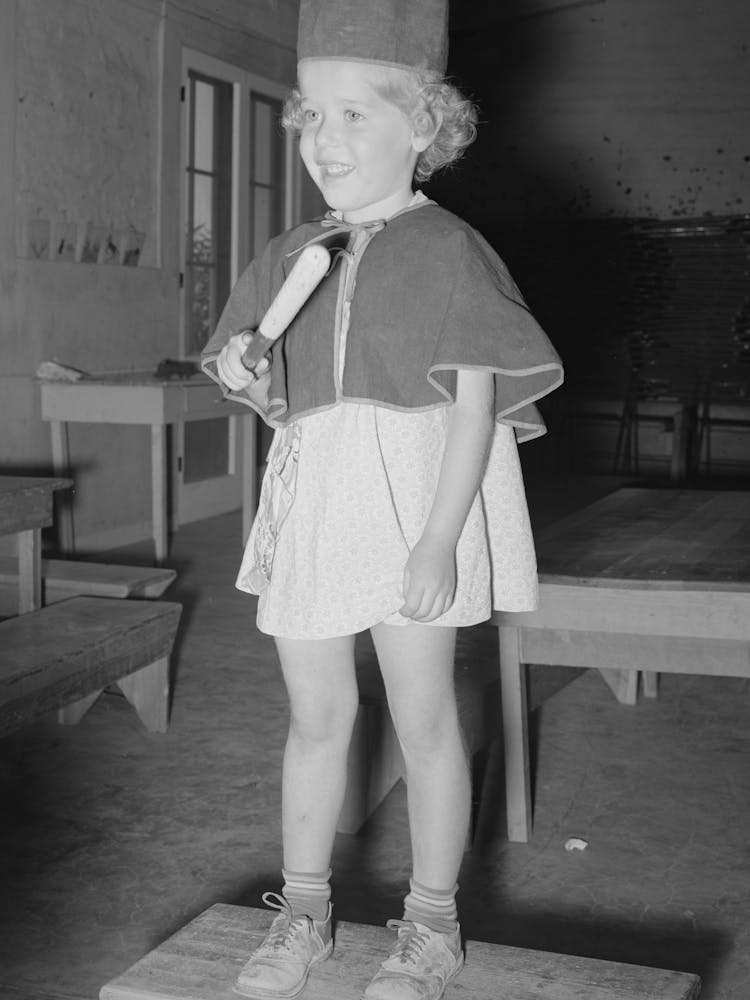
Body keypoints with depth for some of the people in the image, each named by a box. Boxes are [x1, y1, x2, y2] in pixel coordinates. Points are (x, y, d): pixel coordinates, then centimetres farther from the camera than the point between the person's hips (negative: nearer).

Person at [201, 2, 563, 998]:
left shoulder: (447, 250, -7)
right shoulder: (290, 256, 10)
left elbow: (476, 400, -11)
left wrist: (439, 540, -18)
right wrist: (239, 370, -6)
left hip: (413, 500, -5)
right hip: (312, 505, 5)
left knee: (423, 717, 4)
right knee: (316, 716, 14)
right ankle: (302, 911, 29)